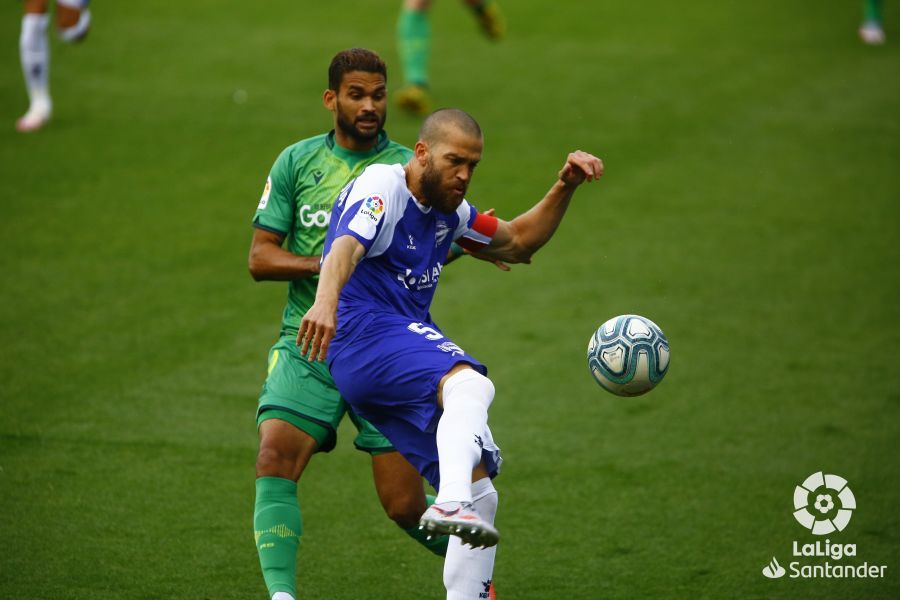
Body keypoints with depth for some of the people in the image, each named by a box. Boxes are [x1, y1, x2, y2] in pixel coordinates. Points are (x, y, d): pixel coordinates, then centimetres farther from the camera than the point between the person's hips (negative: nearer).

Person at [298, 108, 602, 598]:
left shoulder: (448, 211, 20)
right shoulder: (383, 186, -6)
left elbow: (517, 243, 33)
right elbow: (346, 245, -27)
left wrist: (565, 188, 17)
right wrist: (325, 301, -48)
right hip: (366, 336, -10)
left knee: (480, 495, 5)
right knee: (470, 385, -39)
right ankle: (450, 503, -61)